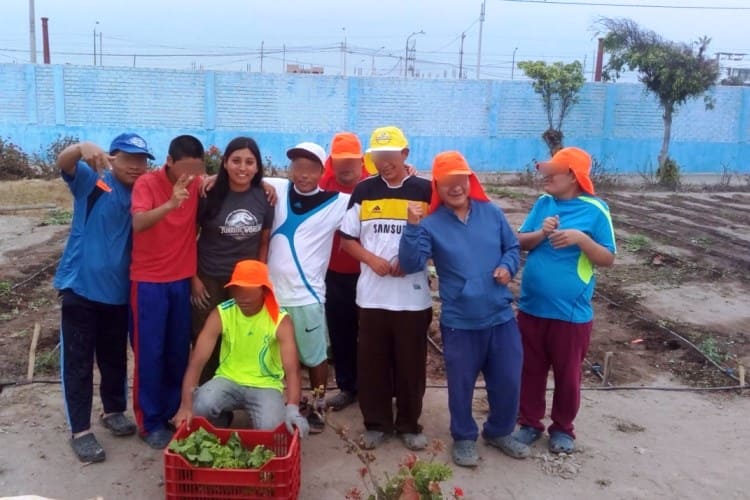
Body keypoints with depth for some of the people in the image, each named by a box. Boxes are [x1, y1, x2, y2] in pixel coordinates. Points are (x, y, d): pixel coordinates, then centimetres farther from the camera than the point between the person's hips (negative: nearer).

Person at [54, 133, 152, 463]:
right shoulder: (91, 180, -6)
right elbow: (63, 162, -21)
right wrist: (83, 148, -46)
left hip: (118, 289, 4)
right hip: (80, 285, -4)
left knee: (115, 356, 17)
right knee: (78, 360, 1)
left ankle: (114, 411, 35)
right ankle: (80, 430, 9)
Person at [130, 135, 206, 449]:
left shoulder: (198, 185, -1)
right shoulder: (147, 183, -13)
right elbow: (138, 224, -28)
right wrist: (170, 203, -44)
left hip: (182, 279, 4)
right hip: (149, 281, -4)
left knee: (179, 352, 11)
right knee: (150, 353, 2)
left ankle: (171, 413, 27)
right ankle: (151, 423, 15)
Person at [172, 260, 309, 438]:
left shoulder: (280, 320, -17)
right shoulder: (220, 314, -12)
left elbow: (292, 369, -27)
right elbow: (197, 361, -18)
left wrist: (292, 408, -46)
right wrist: (186, 405, -32)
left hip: (265, 385, -1)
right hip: (228, 379, 2)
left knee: (270, 428, -29)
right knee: (199, 407, -28)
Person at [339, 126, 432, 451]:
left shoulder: (425, 191, -1)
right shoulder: (363, 191, 3)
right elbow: (347, 239, 7)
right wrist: (372, 259, -11)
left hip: (413, 296, -1)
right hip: (372, 295, 1)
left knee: (410, 363, 8)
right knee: (372, 363, 8)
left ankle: (410, 424, 24)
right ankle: (376, 423, 23)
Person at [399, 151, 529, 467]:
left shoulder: (492, 212, 2)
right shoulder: (431, 224, -7)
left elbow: (512, 247, 12)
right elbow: (411, 264, -18)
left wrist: (508, 266, -8)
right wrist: (413, 227, -30)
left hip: (500, 316, 3)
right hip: (459, 322, -3)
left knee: (508, 381, 13)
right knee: (461, 385, 11)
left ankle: (500, 432, 37)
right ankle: (464, 438, 33)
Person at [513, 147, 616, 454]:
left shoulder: (595, 209, -9)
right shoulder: (543, 204, 3)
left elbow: (608, 259, -8)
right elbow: (520, 242, 3)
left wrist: (581, 239, -24)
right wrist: (541, 233, -16)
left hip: (571, 312, -4)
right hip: (531, 307, 4)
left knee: (567, 374, 11)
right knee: (530, 370, 14)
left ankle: (562, 428, 31)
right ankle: (530, 423, 32)